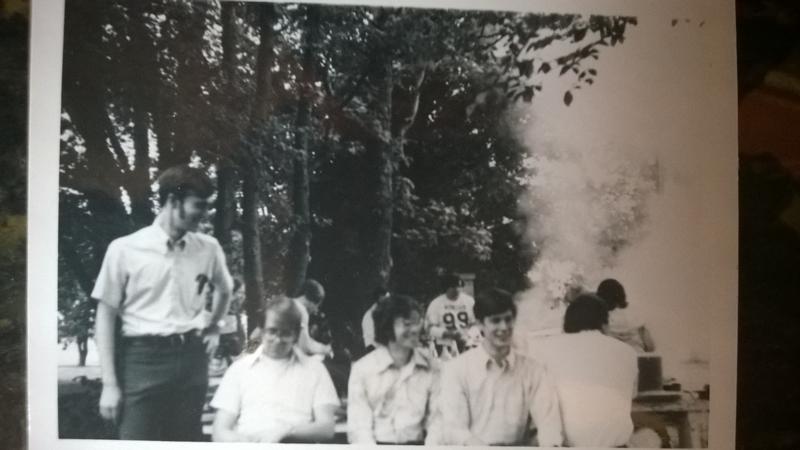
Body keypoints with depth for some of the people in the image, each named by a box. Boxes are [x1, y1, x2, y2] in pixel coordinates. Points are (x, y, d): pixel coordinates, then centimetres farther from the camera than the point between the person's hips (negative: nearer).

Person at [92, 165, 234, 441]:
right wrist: (109, 383, -6)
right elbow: (105, 316, -3)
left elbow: (224, 290, 26)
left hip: (192, 359, 4)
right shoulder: (125, 249, -6)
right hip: (142, 359, -4)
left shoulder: (209, 249, 4)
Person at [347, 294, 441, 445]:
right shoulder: (362, 368, -1)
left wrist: (432, 444, -15)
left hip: (416, 444, 2)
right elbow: (358, 427, -5)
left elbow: (436, 419, 2)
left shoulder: (430, 368, 6)